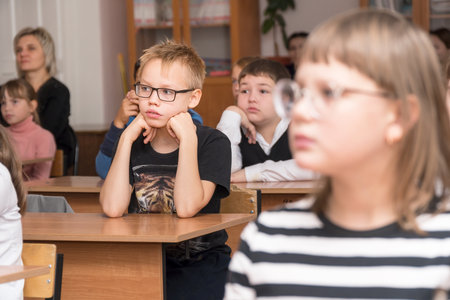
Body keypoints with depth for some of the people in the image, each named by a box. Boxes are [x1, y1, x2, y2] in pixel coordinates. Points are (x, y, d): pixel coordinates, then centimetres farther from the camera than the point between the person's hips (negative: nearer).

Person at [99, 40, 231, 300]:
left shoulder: (212, 143, -5)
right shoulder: (135, 144, 7)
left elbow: (187, 207, -21)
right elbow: (113, 208, -11)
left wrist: (187, 139, -19)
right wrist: (126, 139, -11)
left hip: (200, 262, -4)